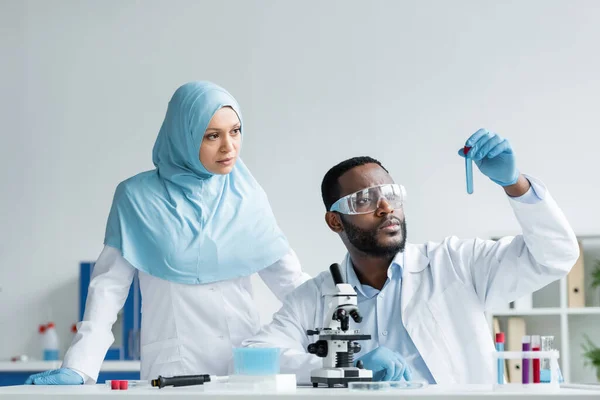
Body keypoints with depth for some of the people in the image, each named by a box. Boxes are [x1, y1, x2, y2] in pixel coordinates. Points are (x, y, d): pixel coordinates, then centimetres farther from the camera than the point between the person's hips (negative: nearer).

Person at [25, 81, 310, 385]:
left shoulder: (246, 196, 6)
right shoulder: (138, 198, -1)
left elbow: (288, 277, 6)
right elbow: (109, 286, -3)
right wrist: (78, 369, -13)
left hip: (248, 360, 2)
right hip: (174, 368, -2)